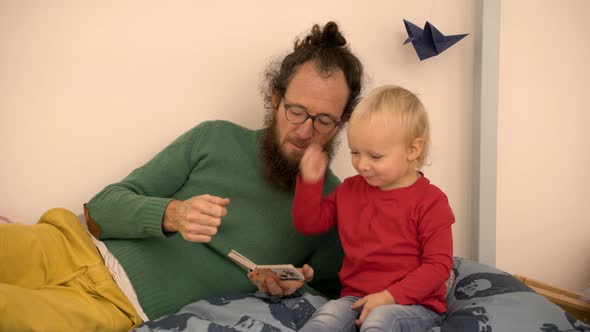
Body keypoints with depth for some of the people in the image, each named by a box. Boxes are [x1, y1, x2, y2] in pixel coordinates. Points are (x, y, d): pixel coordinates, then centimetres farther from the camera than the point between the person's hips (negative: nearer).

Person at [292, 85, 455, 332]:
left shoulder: (430, 202, -7)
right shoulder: (350, 190, 10)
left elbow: (438, 265, -10)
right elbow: (308, 223, 15)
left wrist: (389, 296, -19)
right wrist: (310, 181, -1)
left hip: (414, 304, -4)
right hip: (356, 297, 4)